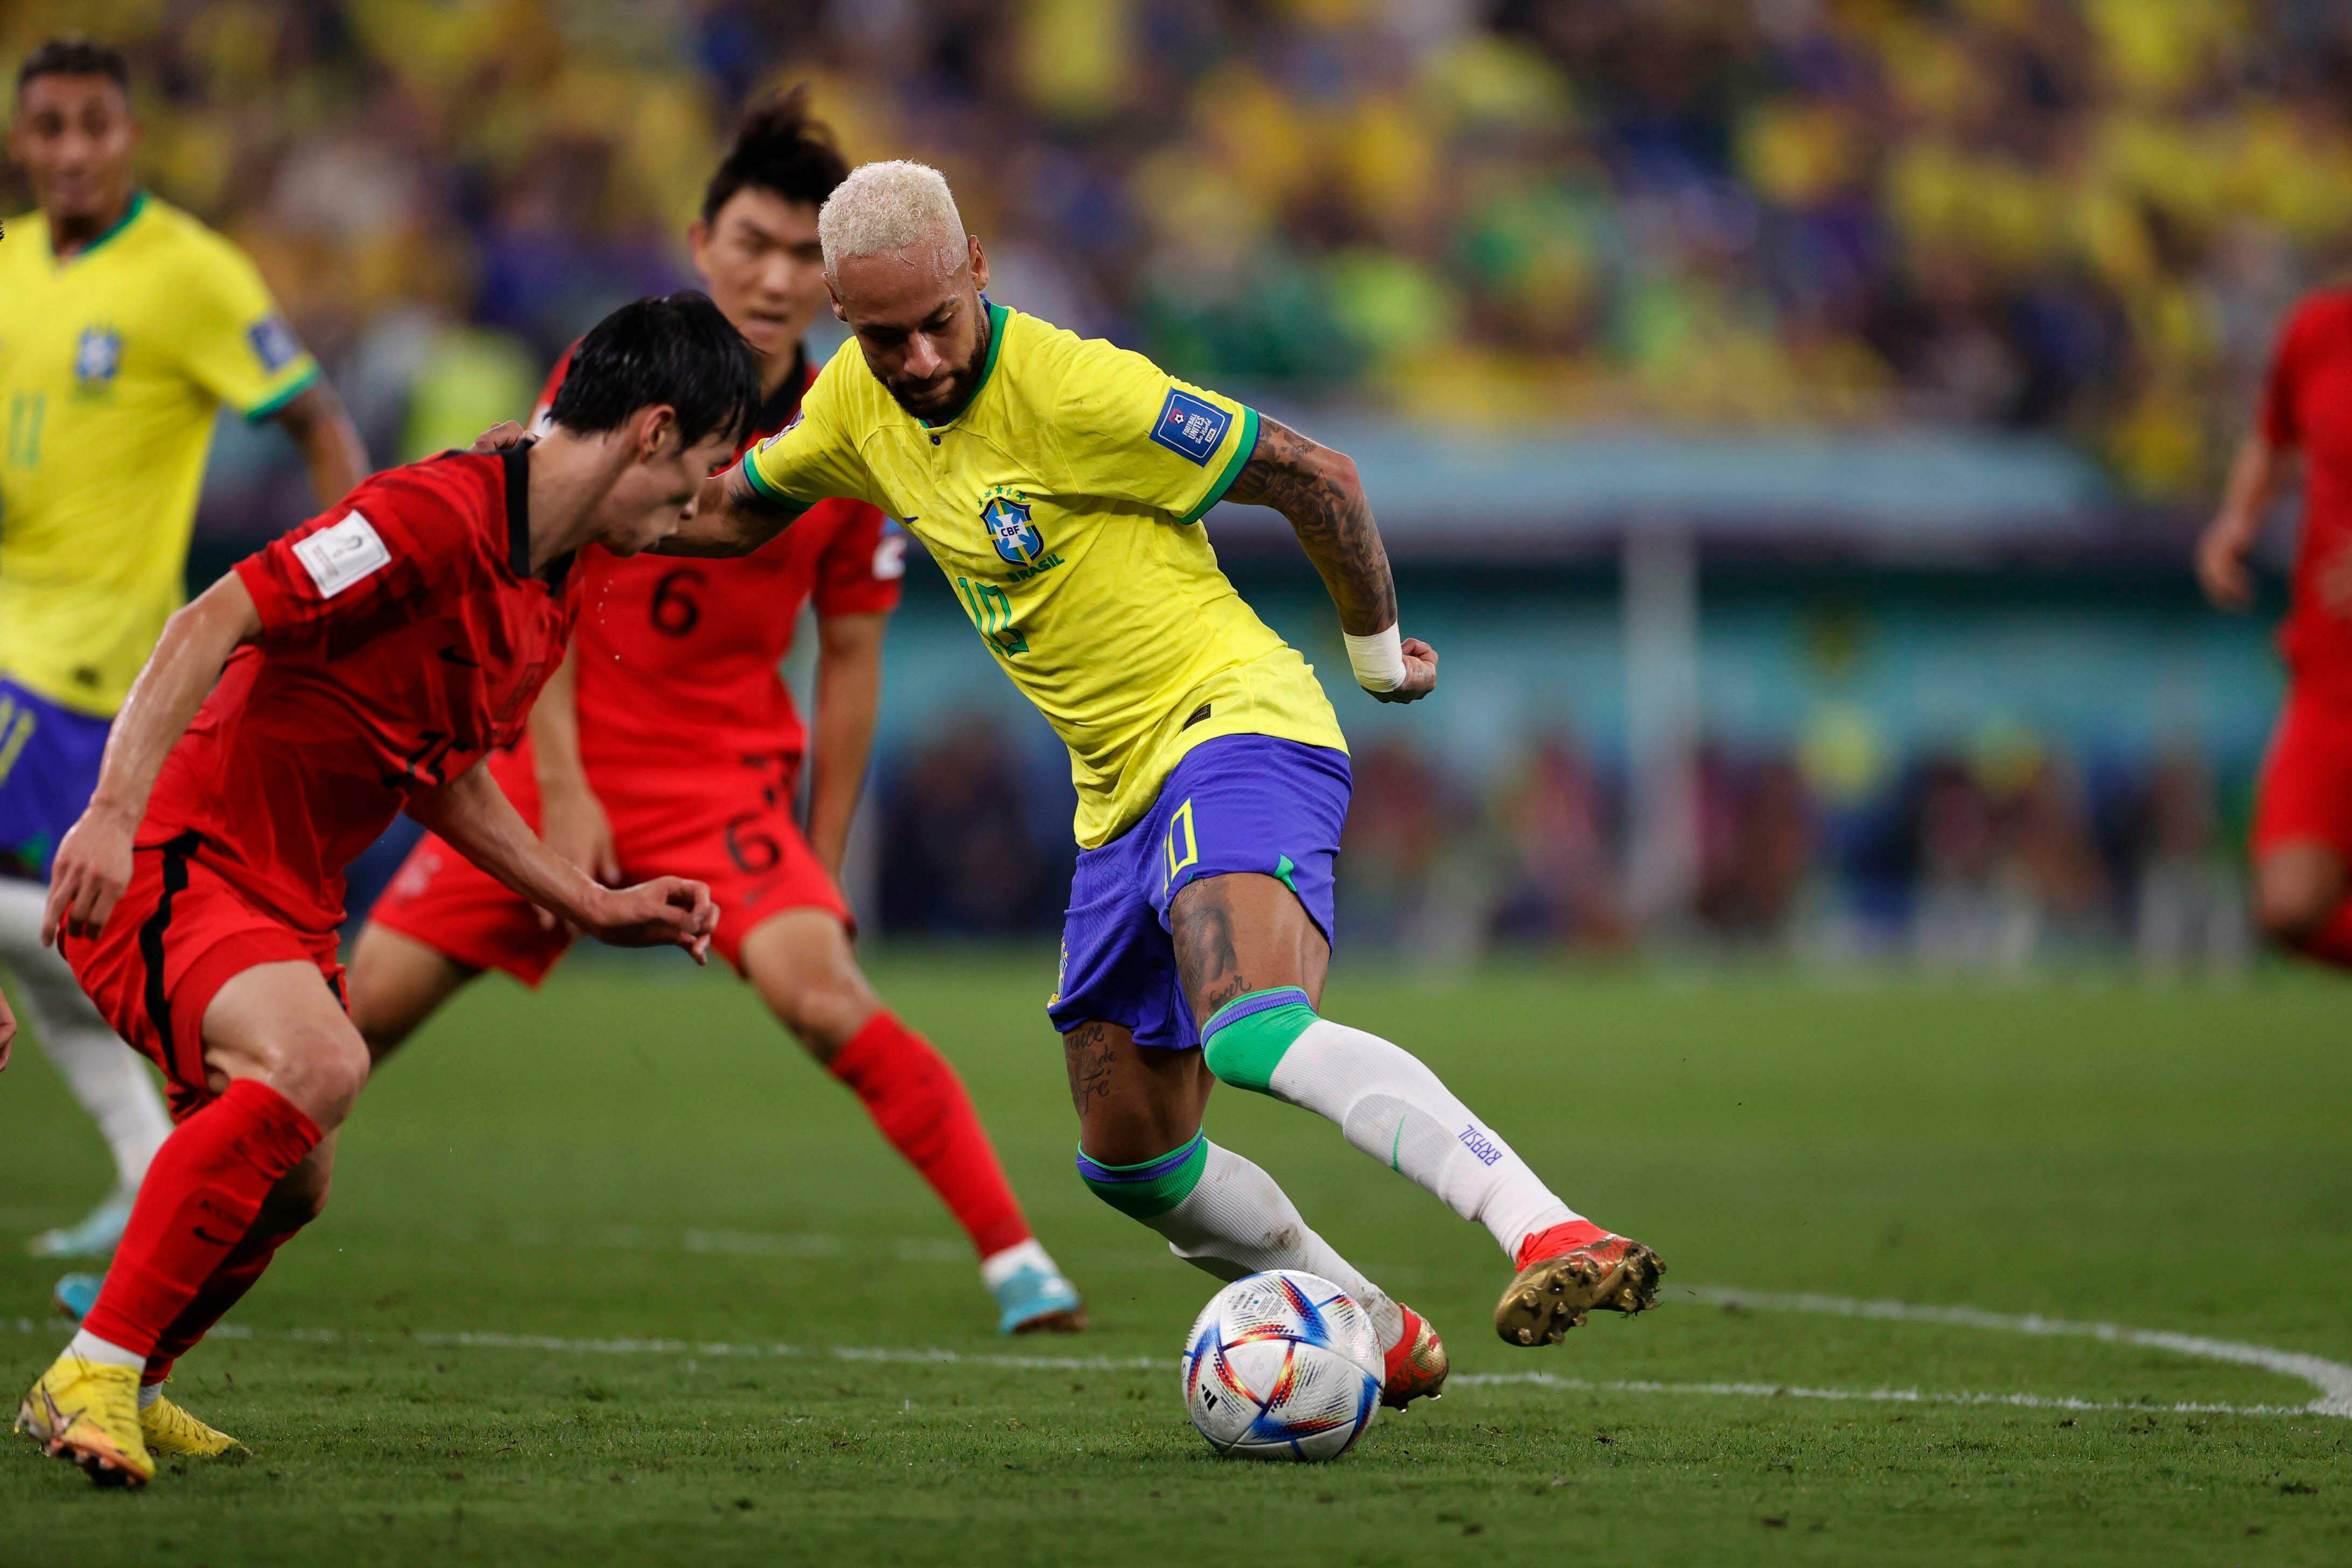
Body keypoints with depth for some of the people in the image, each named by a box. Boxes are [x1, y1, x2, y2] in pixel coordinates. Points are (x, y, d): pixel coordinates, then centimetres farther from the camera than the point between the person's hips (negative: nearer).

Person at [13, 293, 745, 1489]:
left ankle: (117, 1393, 40)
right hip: (174, 862, -10)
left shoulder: (555, 590, 11)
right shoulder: (436, 515, -20)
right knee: (315, 1065, -33)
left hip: (285, 899, 10)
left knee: (287, 1186, 17)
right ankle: (94, 1375, -26)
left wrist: (597, 906, 21)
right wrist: (115, 811, -35)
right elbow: (213, 623, -26)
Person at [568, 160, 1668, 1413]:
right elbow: (732, 512, 26)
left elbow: (1313, 477, -10)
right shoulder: (857, 400, 5)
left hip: (1232, 723, -9)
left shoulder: (1075, 390, -17)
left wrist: (1376, 645, 3)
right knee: (1132, 1161, 10)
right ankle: (1380, 1336, 27)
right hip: (1123, 798, 9)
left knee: (1257, 1036, -35)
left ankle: (1549, 1236, -48)